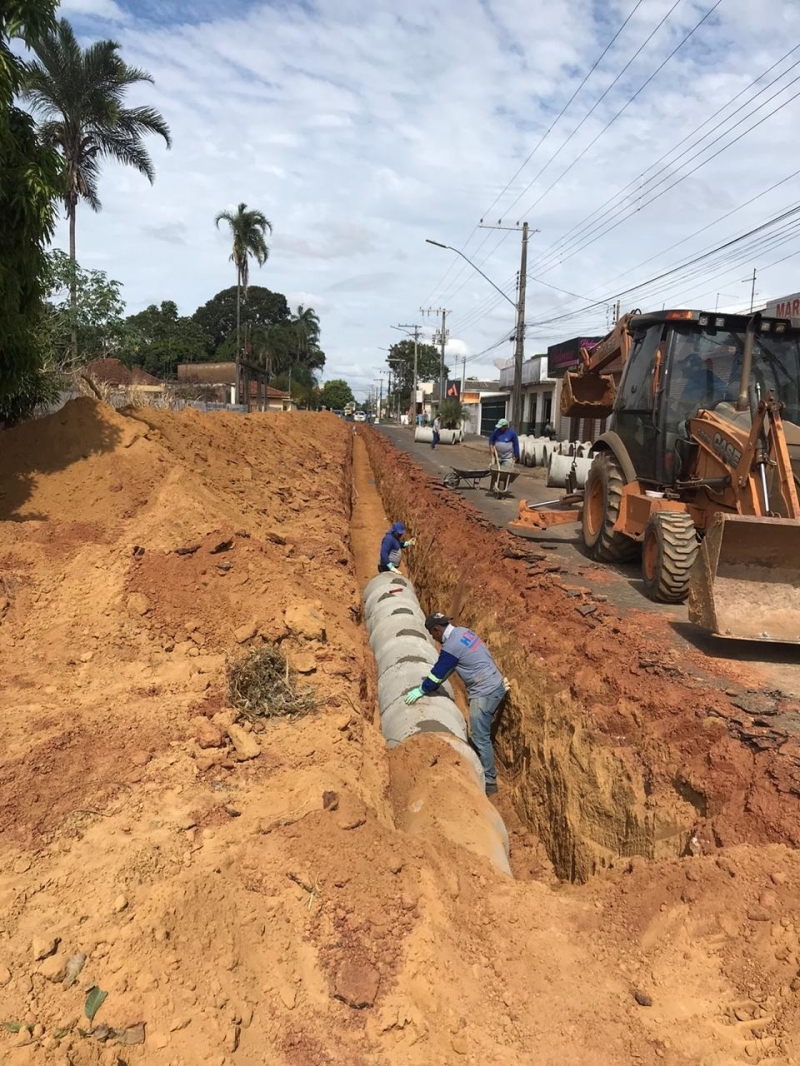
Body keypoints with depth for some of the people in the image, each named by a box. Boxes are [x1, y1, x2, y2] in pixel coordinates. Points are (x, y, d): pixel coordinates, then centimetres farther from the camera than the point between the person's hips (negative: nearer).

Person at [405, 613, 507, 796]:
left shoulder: (451, 646, -20)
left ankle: (489, 782, 6)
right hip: (495, 686, 10)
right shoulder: (462, 632, 9)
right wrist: (429, 683, 26)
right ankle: (483, 771, 31)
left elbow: (439, 672, -10)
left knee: (480, 738, -2)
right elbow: (444, 667, 20)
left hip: (484, 693, -10)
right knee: (478, 735, 20)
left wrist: (421, 690, 5)